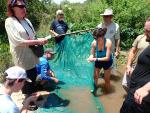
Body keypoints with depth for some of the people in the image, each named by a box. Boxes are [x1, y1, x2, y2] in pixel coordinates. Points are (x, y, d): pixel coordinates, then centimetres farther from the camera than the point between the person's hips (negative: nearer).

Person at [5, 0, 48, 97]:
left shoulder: (26, 20, 7)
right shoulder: (10, 22, -13)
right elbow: (19, 41, -21)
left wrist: (39, 41, -4)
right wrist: (38, 41, -22)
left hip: (32, 55, 7)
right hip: (22, 57, -7)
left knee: (33, 76, 18)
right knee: (27, 79, 6)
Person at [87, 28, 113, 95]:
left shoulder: (108, 42, -33)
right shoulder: (94, 43, -25)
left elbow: (107, 58, -31)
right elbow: (92, 54, -13)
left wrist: (96, 59, -40)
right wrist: (91, 57, -35)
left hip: (107, 62, -2)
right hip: (98, 61, 3)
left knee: (106, 79, 10)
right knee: (95, 76, 10)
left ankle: (107, 93, 34)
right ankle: (94, 90, 36)